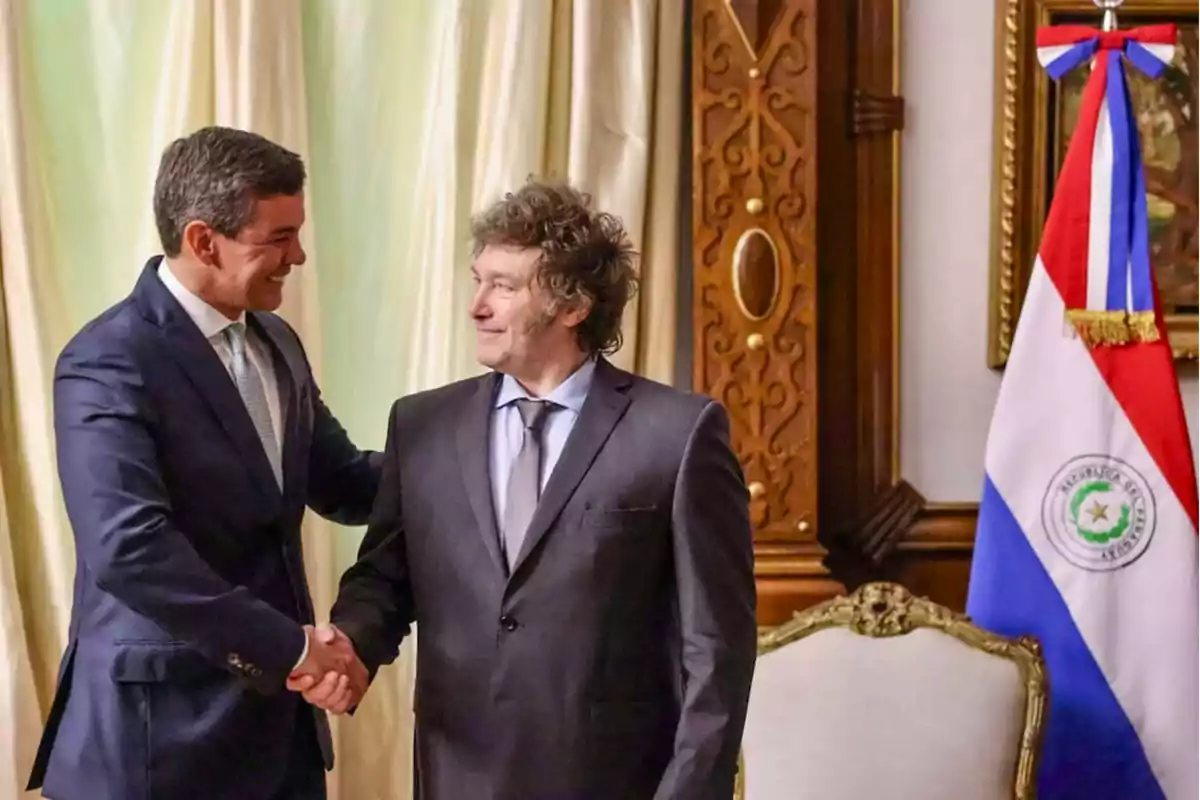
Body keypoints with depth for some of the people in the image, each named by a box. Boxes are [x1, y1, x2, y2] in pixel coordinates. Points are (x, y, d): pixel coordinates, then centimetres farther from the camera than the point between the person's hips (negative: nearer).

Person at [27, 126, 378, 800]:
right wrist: (285, 647, -24)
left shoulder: (276, 343, 10)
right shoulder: (110, 363, -17)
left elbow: (339, 483, 14)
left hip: (275, 708, 8)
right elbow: (128, 549, -27)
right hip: (164, 721, -7)